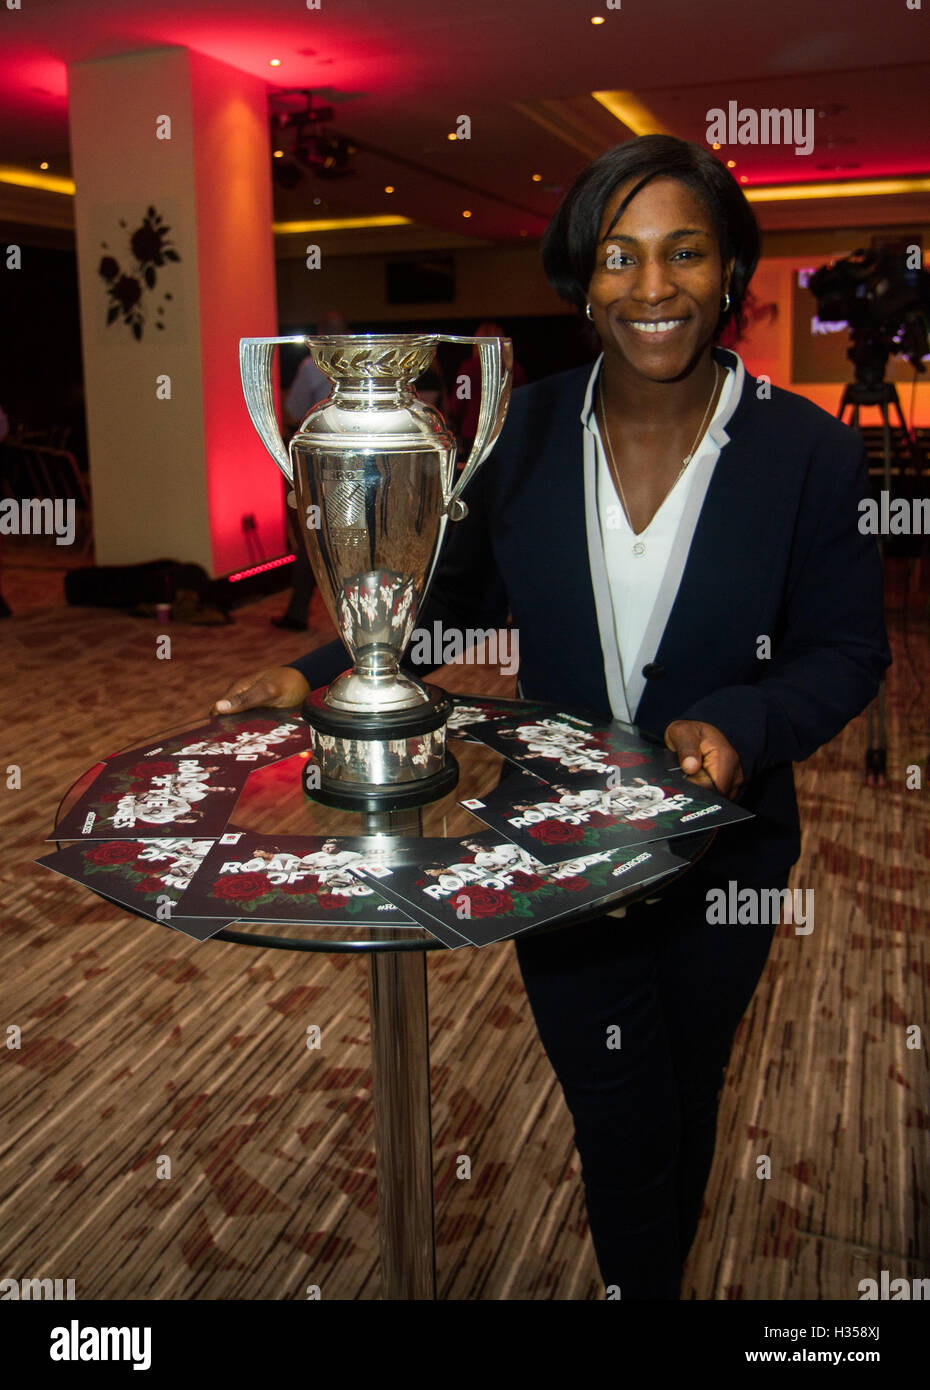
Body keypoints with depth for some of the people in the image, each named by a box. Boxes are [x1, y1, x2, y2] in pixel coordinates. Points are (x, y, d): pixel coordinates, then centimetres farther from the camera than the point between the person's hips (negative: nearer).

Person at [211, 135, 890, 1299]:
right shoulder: (524, 432, -7)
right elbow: (456, 598, 4)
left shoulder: (809, 452, -14)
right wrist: (322, 675, -8)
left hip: (721, 842, 0)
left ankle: (650, 1274, 55)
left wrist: (738, 726, -27)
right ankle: (642, 1284, 41)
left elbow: (846, 653, -8)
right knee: (620, 1119, 8)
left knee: (685, 1094, 24)